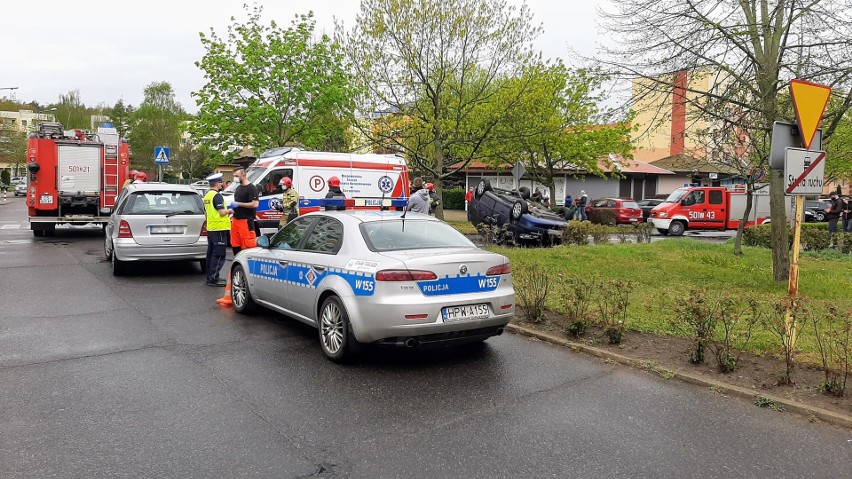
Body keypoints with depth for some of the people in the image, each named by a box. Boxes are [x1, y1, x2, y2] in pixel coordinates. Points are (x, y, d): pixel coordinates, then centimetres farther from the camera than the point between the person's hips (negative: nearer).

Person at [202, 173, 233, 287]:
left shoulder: (207, 195, 16)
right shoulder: (217, 195, -15)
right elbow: (222, 212, -20)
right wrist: (229, 211, -1)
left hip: (210, 228, 10)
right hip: (219, 228, -10)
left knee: (211, 253, 14)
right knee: (219, 255, -6)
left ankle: (210, 277, 20)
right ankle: (213, 279, -7)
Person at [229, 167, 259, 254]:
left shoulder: (251, 188, -10)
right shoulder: (238, 188, 18)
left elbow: (255, 204, -20)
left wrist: (238, 204, -17)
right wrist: (233, 206, 15)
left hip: (246, 220, -9)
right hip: (236, 219, 9)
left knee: (248, 245, -9)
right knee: (235, 244, 13)